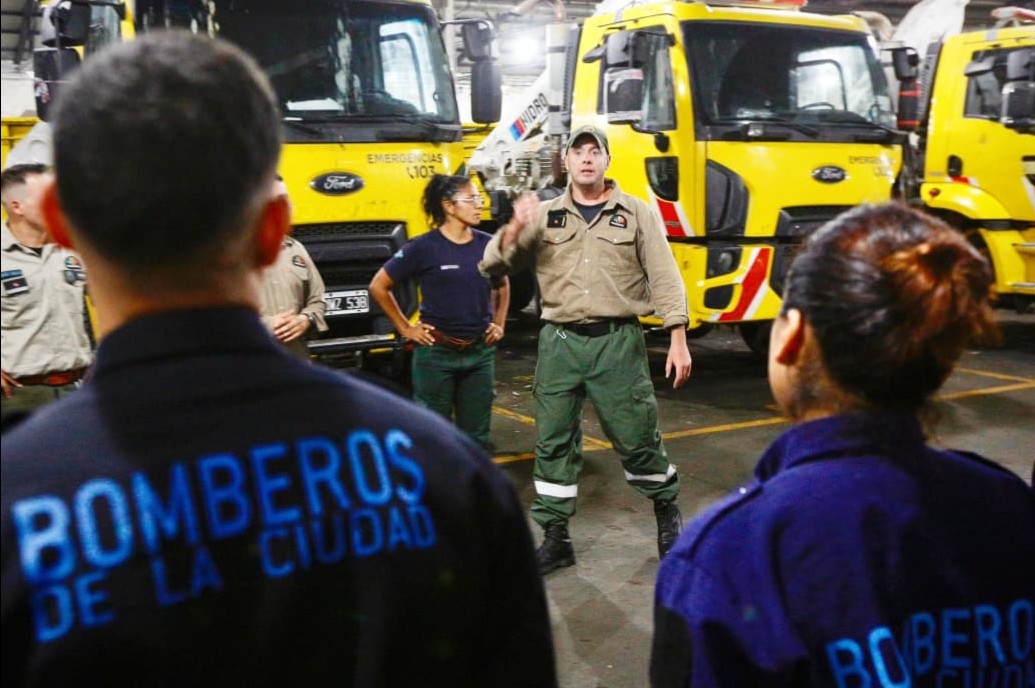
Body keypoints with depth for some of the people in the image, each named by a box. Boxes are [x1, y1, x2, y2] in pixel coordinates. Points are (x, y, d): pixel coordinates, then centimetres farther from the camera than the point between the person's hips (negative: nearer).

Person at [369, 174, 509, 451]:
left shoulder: (487, 245, 3)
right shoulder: (424, 248, -9)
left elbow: (502, 285, 22)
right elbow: (378, 286, -2)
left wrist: (499, 324, 12)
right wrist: (404, 327, -3)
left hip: (481, 353, 4)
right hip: (436, 353, -4)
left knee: (477, 435, 13)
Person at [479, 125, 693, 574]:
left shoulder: (636, 214, 5)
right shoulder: (544, 216, 9)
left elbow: (665, 279, 2)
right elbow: (493, 265, 5)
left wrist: (678, 340, -5)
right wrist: (515, 229, -14)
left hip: (618, 342, -2)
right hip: (559, 342, 2)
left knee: (637, 437, 3)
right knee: (553, 441, 5)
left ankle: (666, 511, 30)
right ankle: (555, 537, 17)